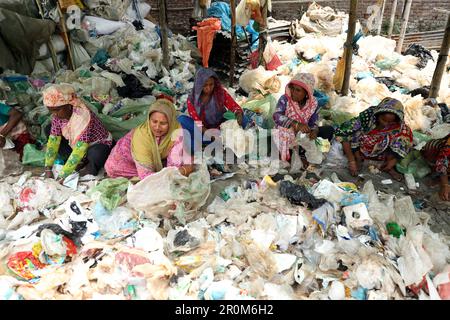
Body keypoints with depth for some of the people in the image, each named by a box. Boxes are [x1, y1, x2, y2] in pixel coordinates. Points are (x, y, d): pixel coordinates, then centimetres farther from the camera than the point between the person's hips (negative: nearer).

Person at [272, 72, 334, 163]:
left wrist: (314, 131, -29)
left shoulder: (313, 104, -6)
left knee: (329, 130, -9)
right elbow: (277, 116, -30)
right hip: (286, 135, -2)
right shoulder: (285, 99, -15)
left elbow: (313, 123, -3)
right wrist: (297, 124, -42)